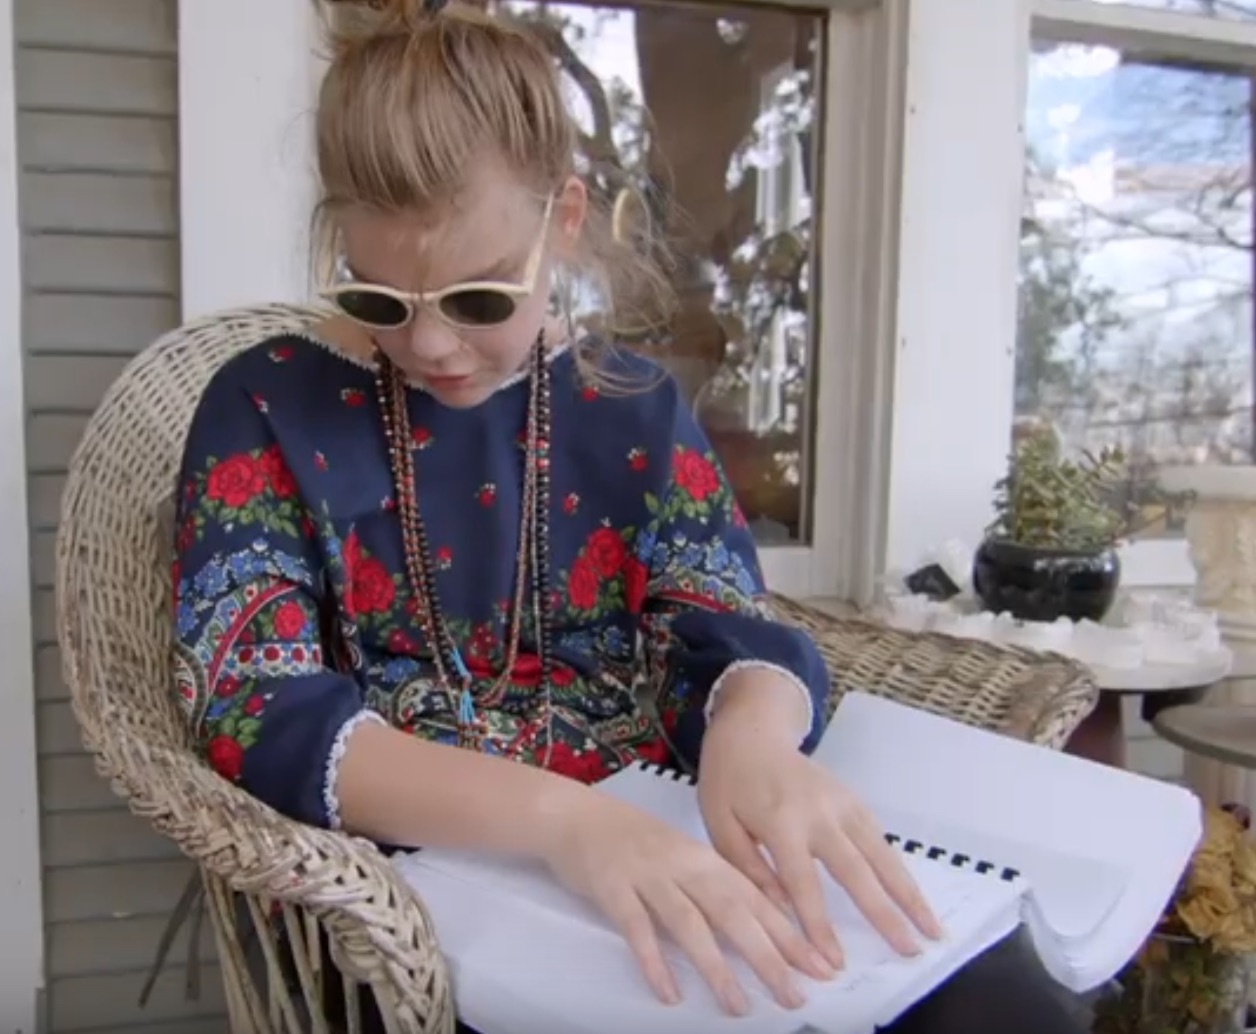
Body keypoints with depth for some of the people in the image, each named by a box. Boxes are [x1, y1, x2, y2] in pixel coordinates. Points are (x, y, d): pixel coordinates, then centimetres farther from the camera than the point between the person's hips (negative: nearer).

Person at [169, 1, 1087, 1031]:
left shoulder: (633, 411, 5)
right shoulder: (266, 409, -3)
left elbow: (736, 637, -3)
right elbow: (257, 713, -16)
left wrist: (755, 734, -29)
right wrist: (557, 814, -32)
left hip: (660, 865, 4)